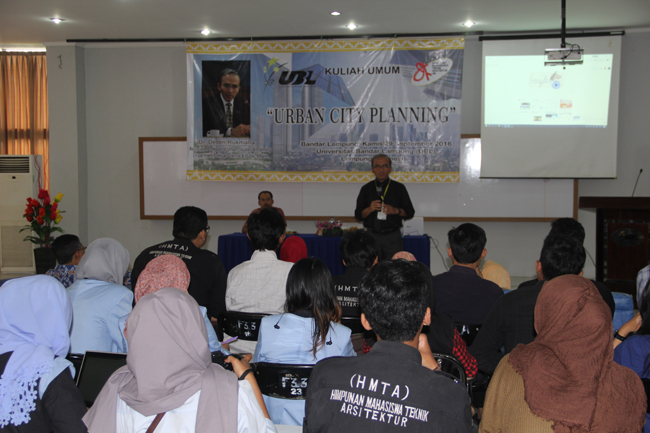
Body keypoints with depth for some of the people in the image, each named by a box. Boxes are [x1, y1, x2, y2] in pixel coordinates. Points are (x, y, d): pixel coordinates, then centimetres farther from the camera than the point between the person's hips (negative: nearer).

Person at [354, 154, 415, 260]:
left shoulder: (399, 188, 8)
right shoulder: (366, 189, 9)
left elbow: (410, 213, 7)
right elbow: (358, 215, 5)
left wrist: (395, 210, -12)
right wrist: (369, 209, -14)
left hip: (393, 237, 0)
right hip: (372, 236, 1)